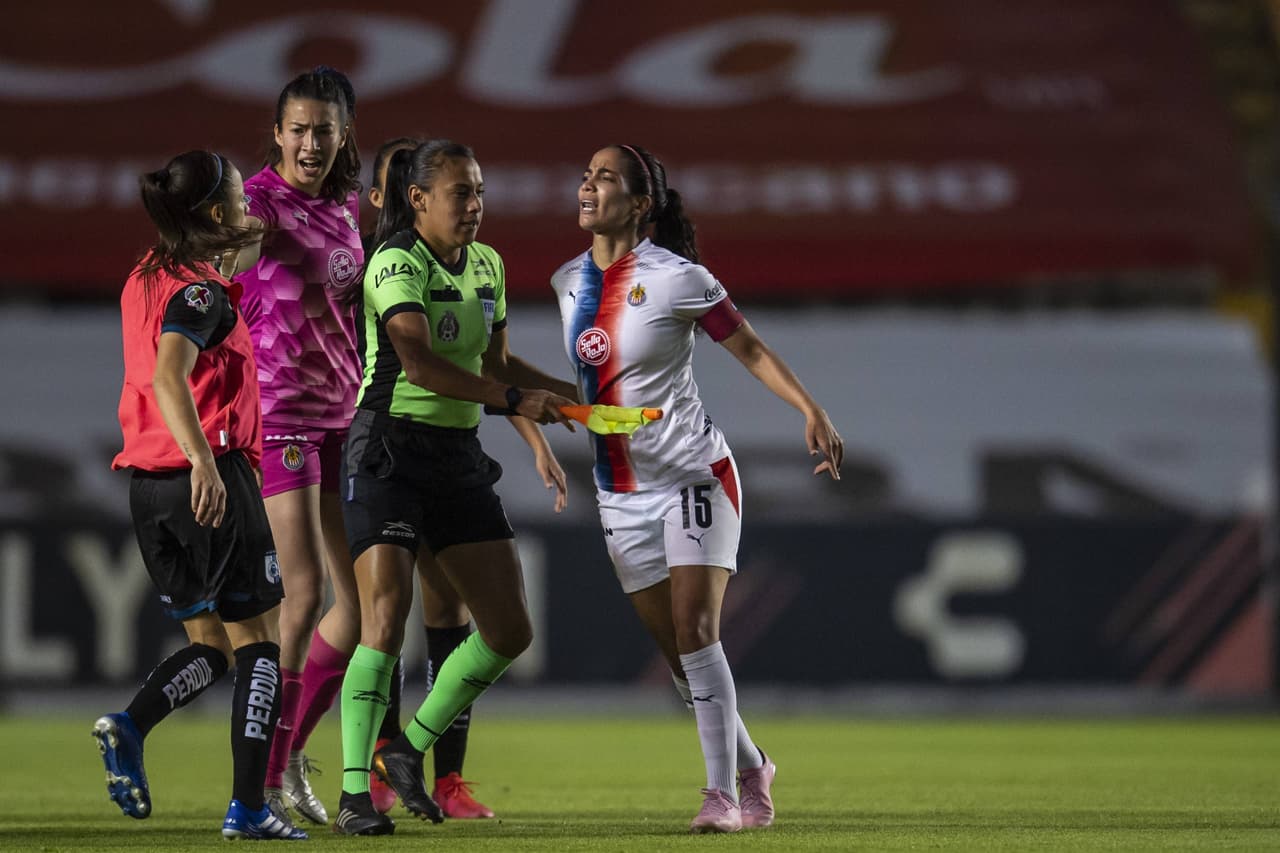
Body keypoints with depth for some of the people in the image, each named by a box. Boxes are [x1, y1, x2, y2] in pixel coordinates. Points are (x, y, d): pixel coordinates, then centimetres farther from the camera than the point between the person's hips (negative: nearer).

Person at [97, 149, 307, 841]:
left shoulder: (145, 280, 13)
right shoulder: (200, 293, -13)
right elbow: (168, 376, -30)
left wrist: (234, 249, 39)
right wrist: (204, 461, -42)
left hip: (149, 485, 8)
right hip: (213, 476, -8)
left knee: (210, 646, 15)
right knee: (257, 642, 2)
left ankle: (128, 725, -13)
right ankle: (248, 807, -5)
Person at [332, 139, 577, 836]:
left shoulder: (487, 265, 11)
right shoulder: (398, 263, -14)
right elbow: (419, 363, -28)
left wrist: (570, 397, 13)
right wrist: (513, 401, -31)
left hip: (458, 457, 8)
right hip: (389, 450, -8)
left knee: (509, 632, 3)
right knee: (385, 624, -17)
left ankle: (409, 750, 20)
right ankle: (354, 795, -12)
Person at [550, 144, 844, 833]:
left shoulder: (676, 278, -13)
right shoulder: (568, 282, 5)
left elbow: (750, 349, -8)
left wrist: (812, 412, -18)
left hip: (693, 473, -6)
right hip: (622, 495, 6)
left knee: (694, 631, -17)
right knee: (675, 650, 3)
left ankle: (723, 793, -14)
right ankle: (750, 769, 21)